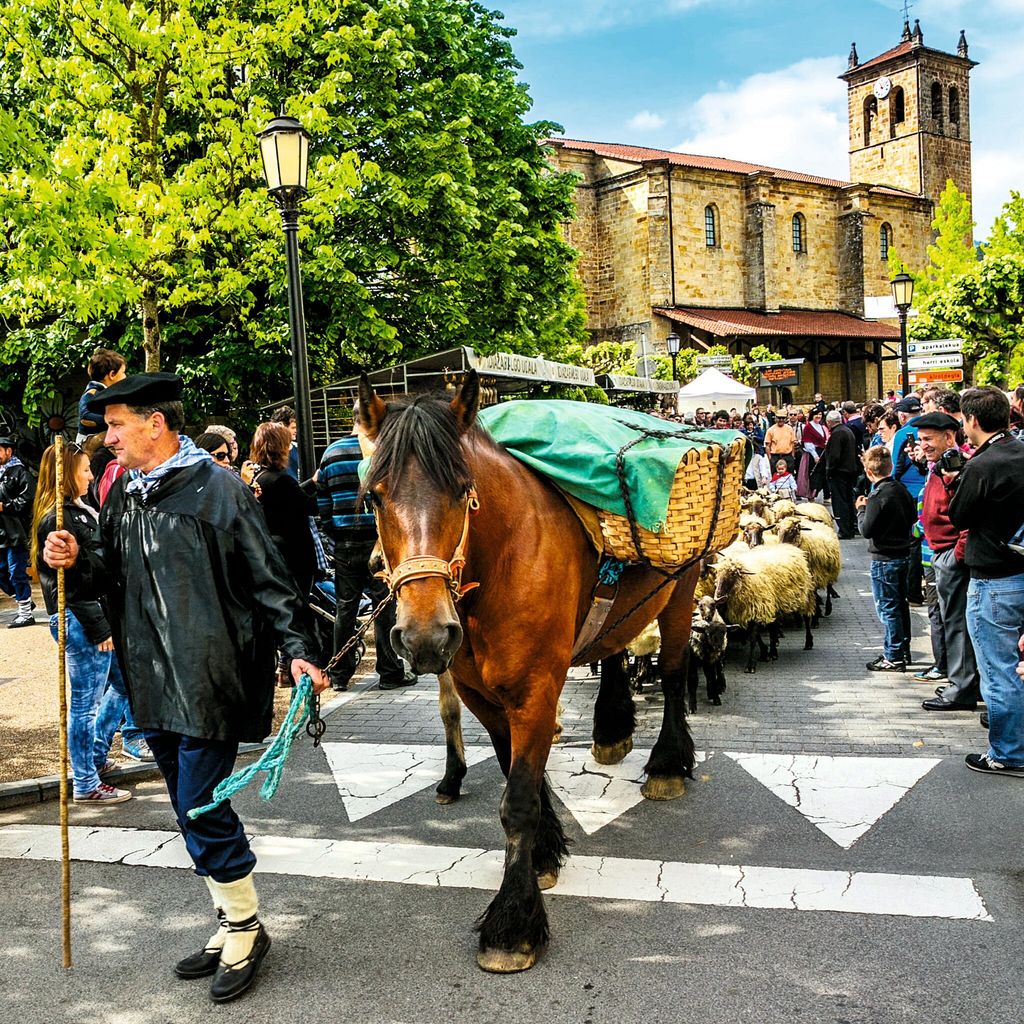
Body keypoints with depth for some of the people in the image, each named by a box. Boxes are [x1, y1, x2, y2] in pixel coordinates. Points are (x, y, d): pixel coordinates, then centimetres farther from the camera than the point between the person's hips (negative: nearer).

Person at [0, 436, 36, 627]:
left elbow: (27, 500, -19)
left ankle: (26, 614, 4)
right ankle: (25, 602, 28)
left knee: (17, 574, -5)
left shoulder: (19, 473, -9)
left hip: (16, 533, -9)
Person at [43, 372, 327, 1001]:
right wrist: (77, 560, 3)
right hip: (155, 684, 8)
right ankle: (233, 927, 30)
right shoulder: (125, 496, 11)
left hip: (209, 680, -7)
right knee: (194, 811, 15)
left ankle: (248, 930, 16)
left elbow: (268, 578, -10)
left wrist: (297, 650, -16)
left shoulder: (218, 488, -10)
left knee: (202, 809, -5)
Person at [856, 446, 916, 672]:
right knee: (900, 604, 18)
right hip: (903, 553, 8)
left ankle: (893, 657, 5)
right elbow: (913, 517, 15)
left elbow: (866, 530, -19)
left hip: (884, 558, -8)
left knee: (887, 608, -1)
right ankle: (903, 650, 28)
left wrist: (861, 509, -5)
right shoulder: (901, 490, 4)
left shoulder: (878, 496, -21)